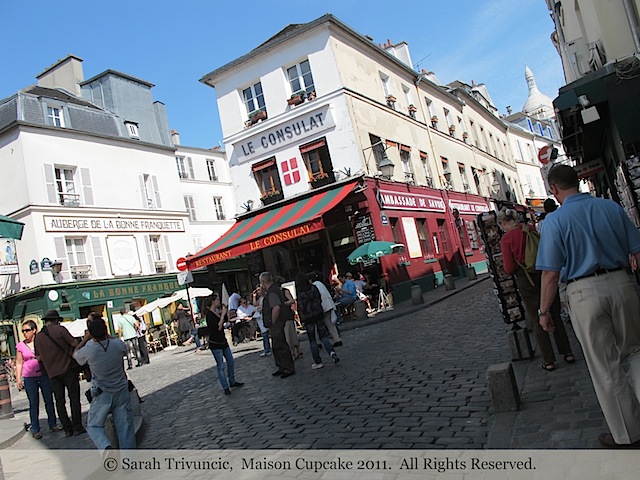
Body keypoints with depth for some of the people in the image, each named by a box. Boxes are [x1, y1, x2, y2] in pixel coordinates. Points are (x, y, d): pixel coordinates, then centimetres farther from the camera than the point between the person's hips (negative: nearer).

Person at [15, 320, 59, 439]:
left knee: (49, 400, 6)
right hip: (29, 378, -1)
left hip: (44, 375, 1)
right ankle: (35, 430, 9)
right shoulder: (20, 346, 3)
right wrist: (18, 378, 0)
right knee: (33, 404, 2)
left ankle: (52, 425, 17)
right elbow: (19, 363, 5)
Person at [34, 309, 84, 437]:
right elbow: (75, 343, -12)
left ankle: (67, 429, 12)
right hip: (67, 369, -5)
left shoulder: (38, 337, 9)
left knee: (60, 401, 11)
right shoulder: (60, 329, -8)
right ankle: (77, 427, 3)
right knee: (74, 399, 3)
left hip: (52, 373, 5)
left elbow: (39, 357, 15)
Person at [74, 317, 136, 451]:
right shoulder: (117, 344, -10)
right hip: (122, 392, 2)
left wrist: (85, 338, 15)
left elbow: (75, 354, 8)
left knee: (93, 426, 12)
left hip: (102, 395, -2)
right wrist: (106, 335, 19)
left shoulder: (88, 350, -16)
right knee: (125, 427, 8)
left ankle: (106, 447, -15)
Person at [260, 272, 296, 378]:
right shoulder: (275, 289, 13)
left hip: (276, 324, -11)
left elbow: (276, 307, -31)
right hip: (276, 325, 11)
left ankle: (289, 369, 5)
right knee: (276, 347, 18)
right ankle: (282, 368, 29)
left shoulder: (271, 292, -19)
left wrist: (272, 322, -22)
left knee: (281, 346, -3)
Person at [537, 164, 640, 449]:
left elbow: (551, 273, -11)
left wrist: (544, 311, -2)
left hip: (584, 293, -4)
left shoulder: (555, 220, -10)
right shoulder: (611, 207, 2)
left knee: (606, 368, 9)